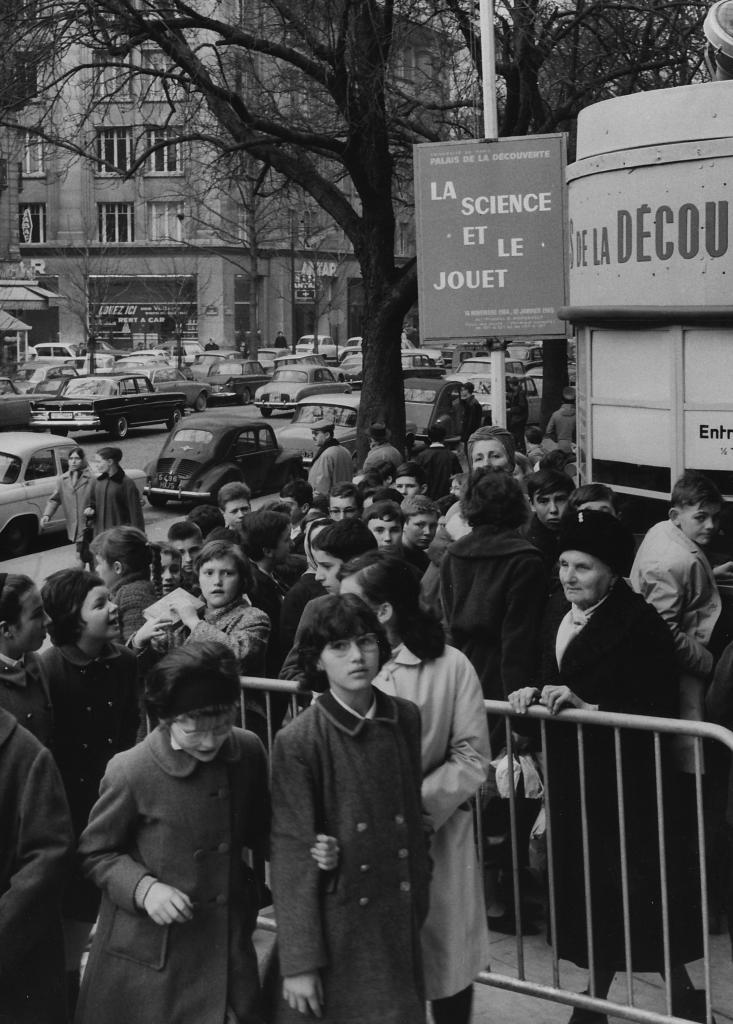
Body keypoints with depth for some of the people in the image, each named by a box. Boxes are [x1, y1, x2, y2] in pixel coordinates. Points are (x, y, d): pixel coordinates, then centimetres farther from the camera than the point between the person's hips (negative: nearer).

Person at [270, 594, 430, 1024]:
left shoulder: (405, 718, 0)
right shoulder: (298, 742, -14)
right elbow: (292, 856, -13)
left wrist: (418, 906, 11)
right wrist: (299, 963, -12)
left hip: (398, 923, 4)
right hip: (333, 927, -4)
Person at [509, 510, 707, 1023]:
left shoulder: (640, 624, -15)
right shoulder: (559, 614, 7)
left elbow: (659, 709, -17)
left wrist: (589, 707, -24)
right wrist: (534, 695, -5)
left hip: (628, 782, -6)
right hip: (573, 776, 6)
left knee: (643, 896, 0)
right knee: (587, 892, 12)